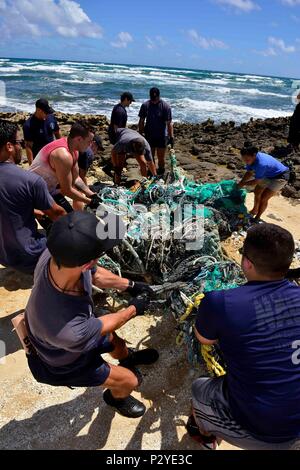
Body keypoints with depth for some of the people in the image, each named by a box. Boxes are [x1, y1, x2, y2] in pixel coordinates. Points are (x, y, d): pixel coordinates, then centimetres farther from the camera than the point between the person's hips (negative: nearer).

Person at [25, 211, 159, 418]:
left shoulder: (56, 254, -33)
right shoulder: (68, 332, -50)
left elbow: (96, 274, -10)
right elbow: (102, 325, -25)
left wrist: (130, 285, -1)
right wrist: (134, 309, -9)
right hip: (66, 362, -5)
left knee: (115, 341, 32)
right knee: (130, 381, 14)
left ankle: (128, 358, 67)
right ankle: (116, 398, 50)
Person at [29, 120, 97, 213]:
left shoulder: (74, 151, -2)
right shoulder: (64, 155, -32)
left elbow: (75, 178, 7)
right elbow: (66, 190, -27)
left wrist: (92, 195, -2)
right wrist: (89, 201, -17)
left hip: (50, 184, 10)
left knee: (80, 190, 19)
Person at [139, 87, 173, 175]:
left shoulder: (165, 106, -12)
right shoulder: (145, 105, -3)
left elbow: (169, 123, -11)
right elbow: (141, 121, 5)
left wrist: (171, 137, -15)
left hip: (161, 136, -3)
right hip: (149, 136, 3)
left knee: (161, 158, 2)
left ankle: (161, 174, 22)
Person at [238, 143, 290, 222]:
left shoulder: (261, 163, -41)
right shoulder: (251, 159, -17)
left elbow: (256, 182, -27)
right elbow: (249, 173, -1)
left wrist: (243, 184, -14)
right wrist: (240, 183, -9)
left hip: (280, 177, -9)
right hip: (269, 175, 9)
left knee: (263, 198, -11)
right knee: (257, 192, 19)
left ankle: (257, 217, 10)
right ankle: (255, 210, 42)